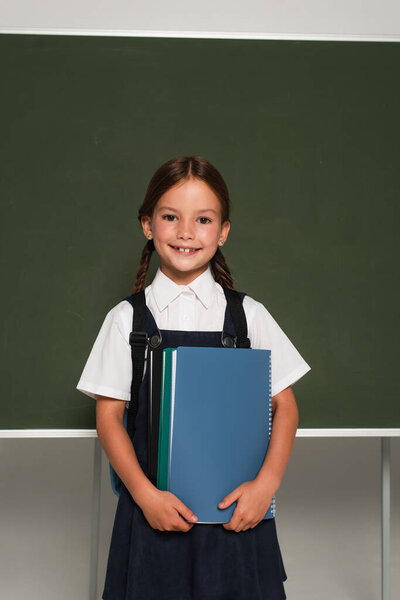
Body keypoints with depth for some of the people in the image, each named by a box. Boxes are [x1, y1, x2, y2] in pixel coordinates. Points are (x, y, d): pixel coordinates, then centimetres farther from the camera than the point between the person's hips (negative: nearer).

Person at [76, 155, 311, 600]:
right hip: (153, 508, 0)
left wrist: (266, 484, -8)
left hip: (235, 509, 1)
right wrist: (145, 494, -11)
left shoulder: (247, 315, 0)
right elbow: (108, 415, -1)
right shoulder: (127, 318, -1)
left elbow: (285, 406, 3)